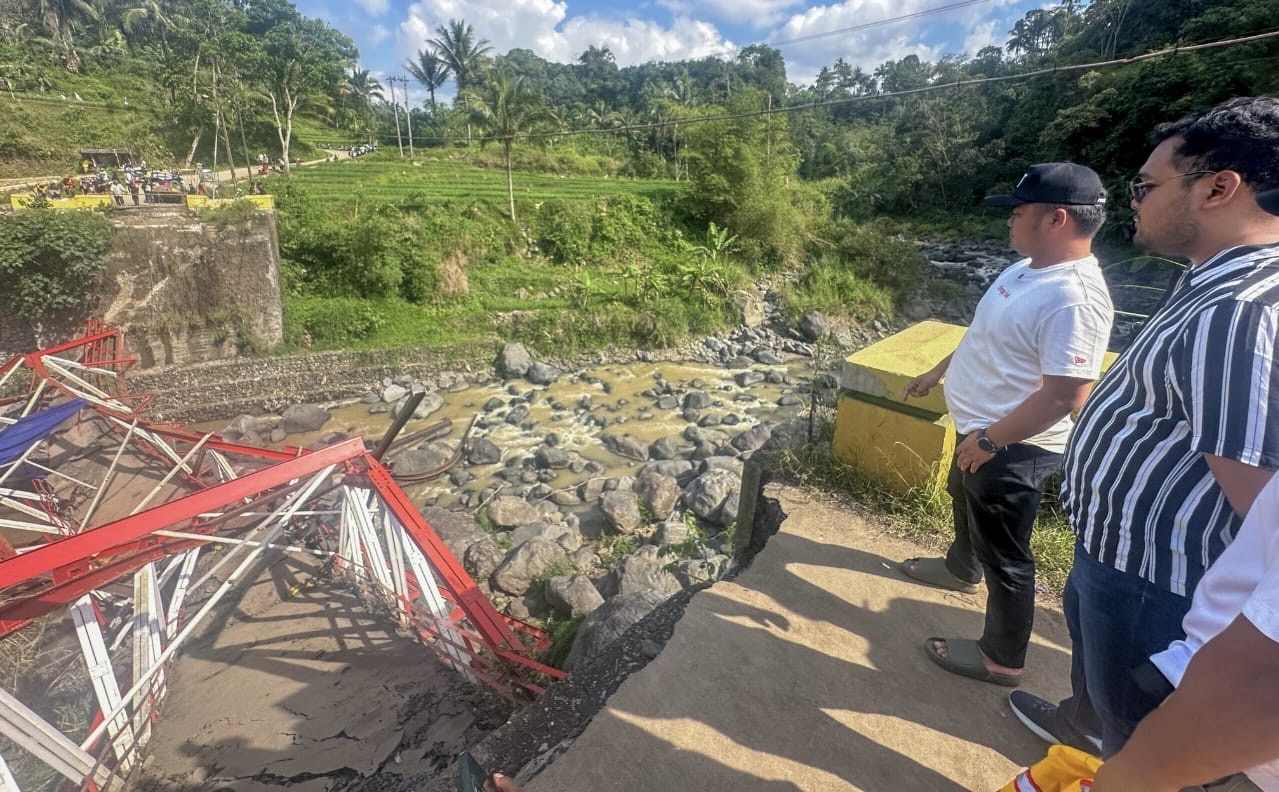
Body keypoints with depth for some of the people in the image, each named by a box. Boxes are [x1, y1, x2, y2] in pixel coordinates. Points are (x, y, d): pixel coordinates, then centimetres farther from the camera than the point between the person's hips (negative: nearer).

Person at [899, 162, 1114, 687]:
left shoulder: (1073, 298, -29)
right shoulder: (1028, 269, 3)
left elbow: (1064, 395, -30)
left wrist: (989, 441, -24)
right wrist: (937, 373, 21)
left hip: (1013, 449, -10)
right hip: (981, 430, 10)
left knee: (1004, 556, 6)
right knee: (966, 502, 31)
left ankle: (1001, 658, 26)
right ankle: (962, 570, 59)